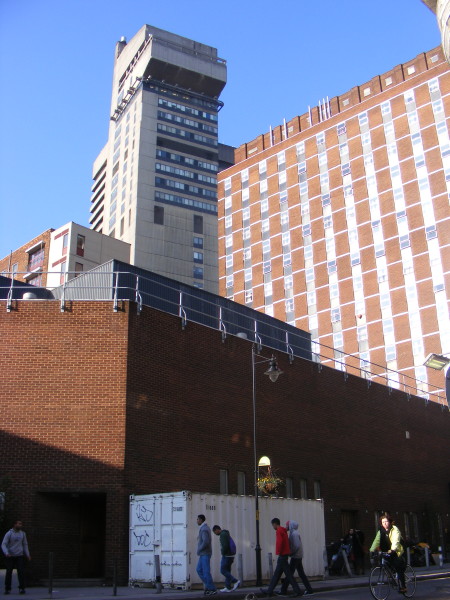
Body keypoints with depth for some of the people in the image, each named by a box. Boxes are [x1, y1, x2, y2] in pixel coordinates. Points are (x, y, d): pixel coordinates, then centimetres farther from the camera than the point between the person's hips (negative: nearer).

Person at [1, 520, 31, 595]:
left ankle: (22, 588, -2)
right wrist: (6, 553, -31)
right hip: (10, 556, -2)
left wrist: (28, 555, 8)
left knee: (21, 572, -8)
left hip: (20, 556, 2)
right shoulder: (8, 534, -9)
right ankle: (7, 589, 15)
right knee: (9, 572, 2)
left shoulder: (23, 533, 4)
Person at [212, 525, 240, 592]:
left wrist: (223, 553, -10)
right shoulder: (226, 534, 18)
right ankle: (228, 587, 9)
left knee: (223, 571, -5)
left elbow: (225, 546, -25)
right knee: (227, 571, 10)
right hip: (230, 556, 10)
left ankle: (236, 581, -10)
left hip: (226, 556, -10)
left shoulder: (223, 534, -14)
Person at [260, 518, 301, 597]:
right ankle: (270, 591, 16)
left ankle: (297, 591, -5)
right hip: (285, 555, 10)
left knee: (288, 574, -6)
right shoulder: (284, 531, 17)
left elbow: (280, 542, -24)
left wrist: (279, 552, -15)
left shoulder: (278, 531, -11)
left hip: (282, 555, -10)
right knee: (276, 574, 12)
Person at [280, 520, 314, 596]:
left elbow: (297, 546, -23)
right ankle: (309, 590, 11)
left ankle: (283, 591, 0)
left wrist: (291, 553, -14)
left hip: (295, 557, -9)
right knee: (301, 574, 10)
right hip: (298, 556, 9)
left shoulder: (294, 534, -16)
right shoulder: (293, 533, 13)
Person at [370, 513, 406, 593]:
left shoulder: (395, 529, -12)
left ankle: (402, 587, -3)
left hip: (396, 552, -5)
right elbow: (376, 541, -4)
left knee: (399, 569, -10)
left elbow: (396, 541, -27)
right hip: (386, 552, 5)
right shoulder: (381, 531, 4)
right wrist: (372, 550, -19)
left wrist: (392, 550, -44)